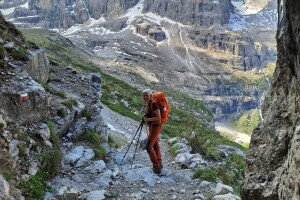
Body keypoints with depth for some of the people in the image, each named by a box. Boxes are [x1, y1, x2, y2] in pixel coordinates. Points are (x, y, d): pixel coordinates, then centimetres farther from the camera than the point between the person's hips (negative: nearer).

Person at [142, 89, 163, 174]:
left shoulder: (154, 104, -22)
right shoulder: (147, 104, 7)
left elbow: (158, 118, -26)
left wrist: (147, 119, -19)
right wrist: (145, 118, 5)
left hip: (156, 126, -10)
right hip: (152, 126, 10)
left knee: (149, 147, -10)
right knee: (155, 145, 19)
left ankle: (157, 167, 0)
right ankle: (159, 164, 34)